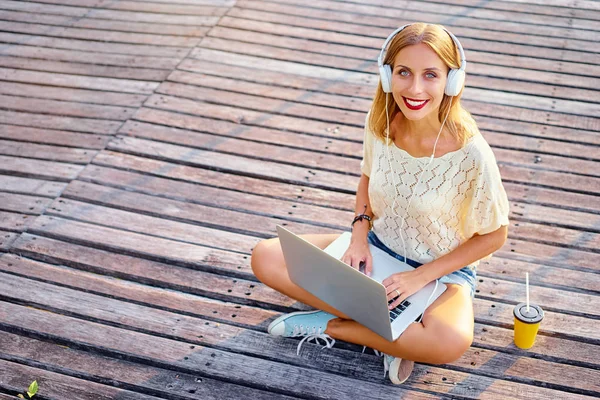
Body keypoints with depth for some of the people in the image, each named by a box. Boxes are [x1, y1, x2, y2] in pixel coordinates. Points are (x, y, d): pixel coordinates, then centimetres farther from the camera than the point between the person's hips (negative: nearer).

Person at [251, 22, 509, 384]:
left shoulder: (470, 153, -27)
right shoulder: (379, 123, -13)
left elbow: (494, 236, -13)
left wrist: (421, 276, -17)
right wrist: (360, 235, -10)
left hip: (443, 269, -4)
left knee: (451, 343, -38)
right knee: (266, 258, -12)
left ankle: (328, 325, -14)